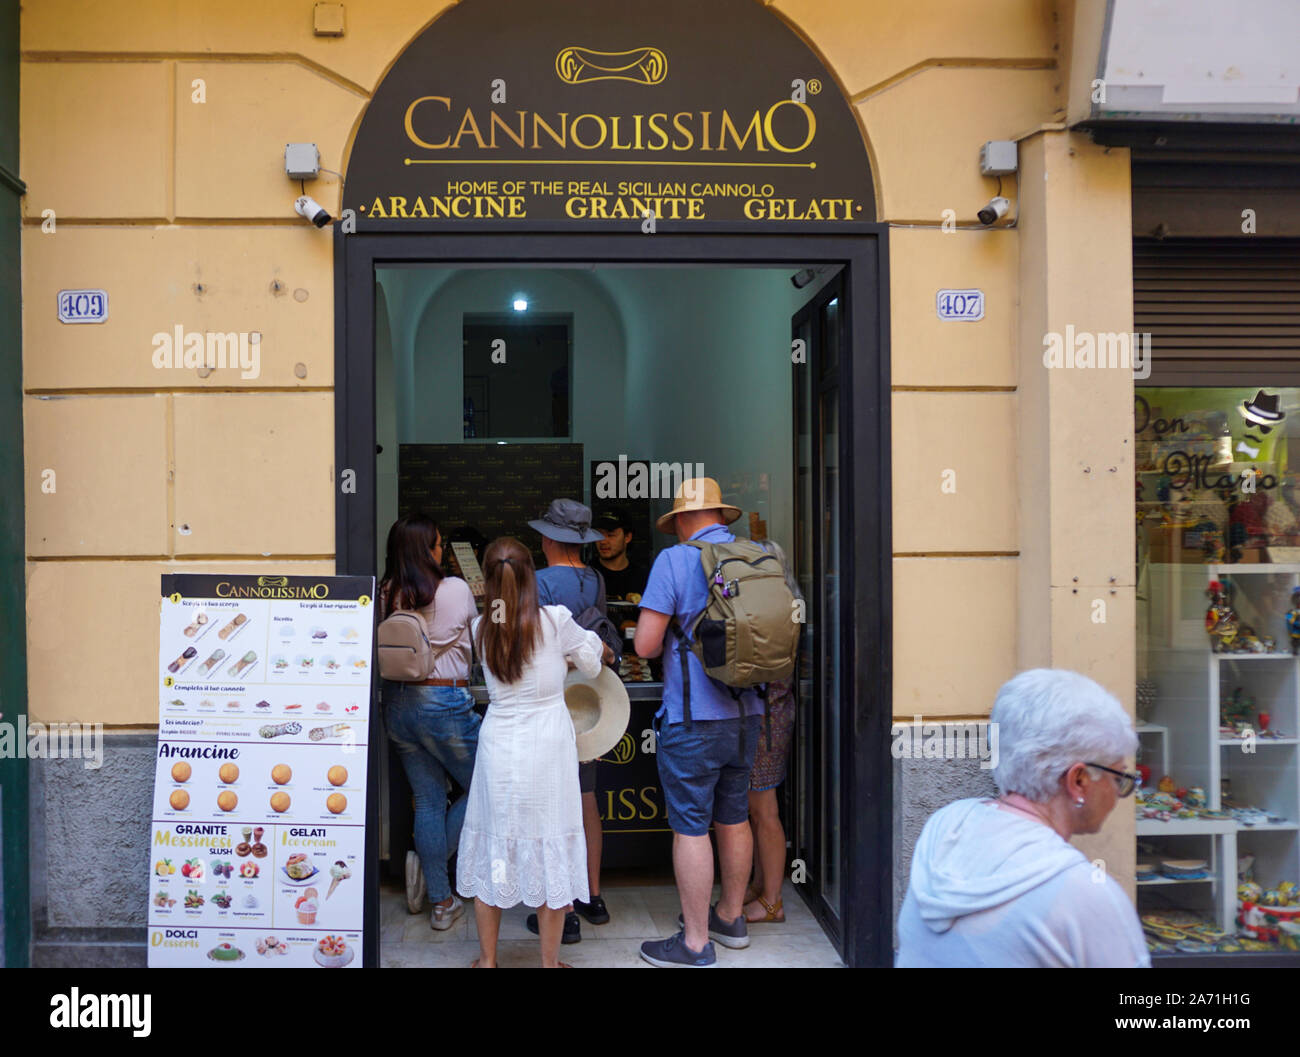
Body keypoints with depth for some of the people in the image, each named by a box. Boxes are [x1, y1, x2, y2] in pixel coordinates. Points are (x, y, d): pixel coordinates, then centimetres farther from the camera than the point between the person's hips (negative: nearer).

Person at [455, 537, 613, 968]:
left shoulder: (482, 629, -3)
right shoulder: (555, 620, -12)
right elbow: (591, 665, 3)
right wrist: (592, 641, 26)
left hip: (498, 750, 3)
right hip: (546, 752, -3)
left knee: (492, 851, 15)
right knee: (549, 852, 9)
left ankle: (487, 959, 27)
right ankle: (549, 961, 20)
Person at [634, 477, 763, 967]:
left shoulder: (674, 560, -10)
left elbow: (645, 645, -14)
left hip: (693, 718, -6)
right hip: (746, 712, 7)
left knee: (690, 827, 2)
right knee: (734, 817, 19)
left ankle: (695, 942, 10)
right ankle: (731, 917, 34)